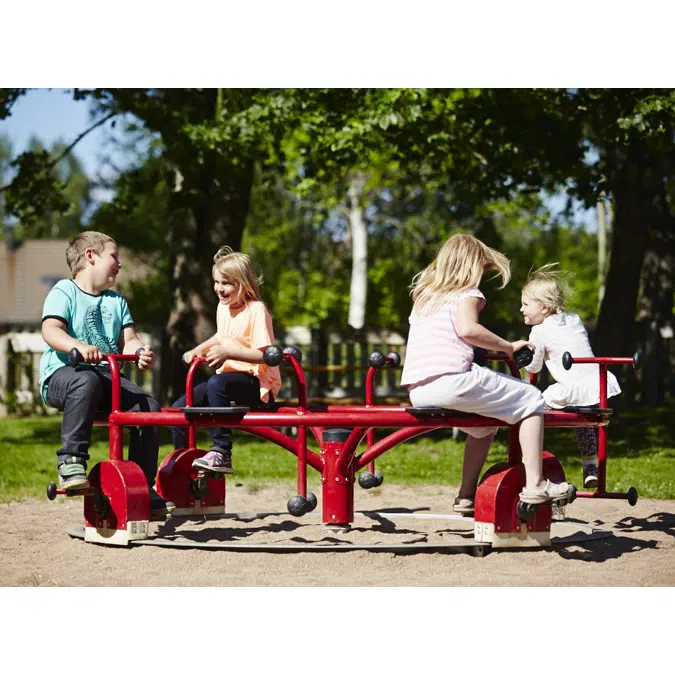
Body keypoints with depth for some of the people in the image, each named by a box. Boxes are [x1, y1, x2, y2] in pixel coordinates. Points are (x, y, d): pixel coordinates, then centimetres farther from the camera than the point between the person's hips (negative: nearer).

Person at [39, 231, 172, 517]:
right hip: (61, 373, -7)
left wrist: (140, 351, -13)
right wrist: (79, 346, -37)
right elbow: (51, 331, -16)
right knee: (87, 382, -41)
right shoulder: (64, 292, 0)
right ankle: (70, 461, -36)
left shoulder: (116, 300, 22)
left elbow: (126, 340, 12)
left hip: (106, 374, 7)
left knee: (148, 406, -15)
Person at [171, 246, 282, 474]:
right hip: (230, 377, 8)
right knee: (180, 408, -6)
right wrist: (198, 350, 14)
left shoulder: (256, 310, -15)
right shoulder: (223, 307, 10)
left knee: (216, 383, -38)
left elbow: (265, 355, -22)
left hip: (256, 383, -8)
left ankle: (221, 453, -34)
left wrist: (228, 352, -31)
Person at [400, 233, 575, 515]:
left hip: (417, 391, 8)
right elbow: (467, 328, -15)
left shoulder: (424, 295, 26)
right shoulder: (466, 292, 4)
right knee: (531, 399, 5)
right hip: (451, 380, -8)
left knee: (484, 422, 32)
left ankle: (467, 494, 28)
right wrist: (508, 347, -5)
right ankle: (535, 484, -2)